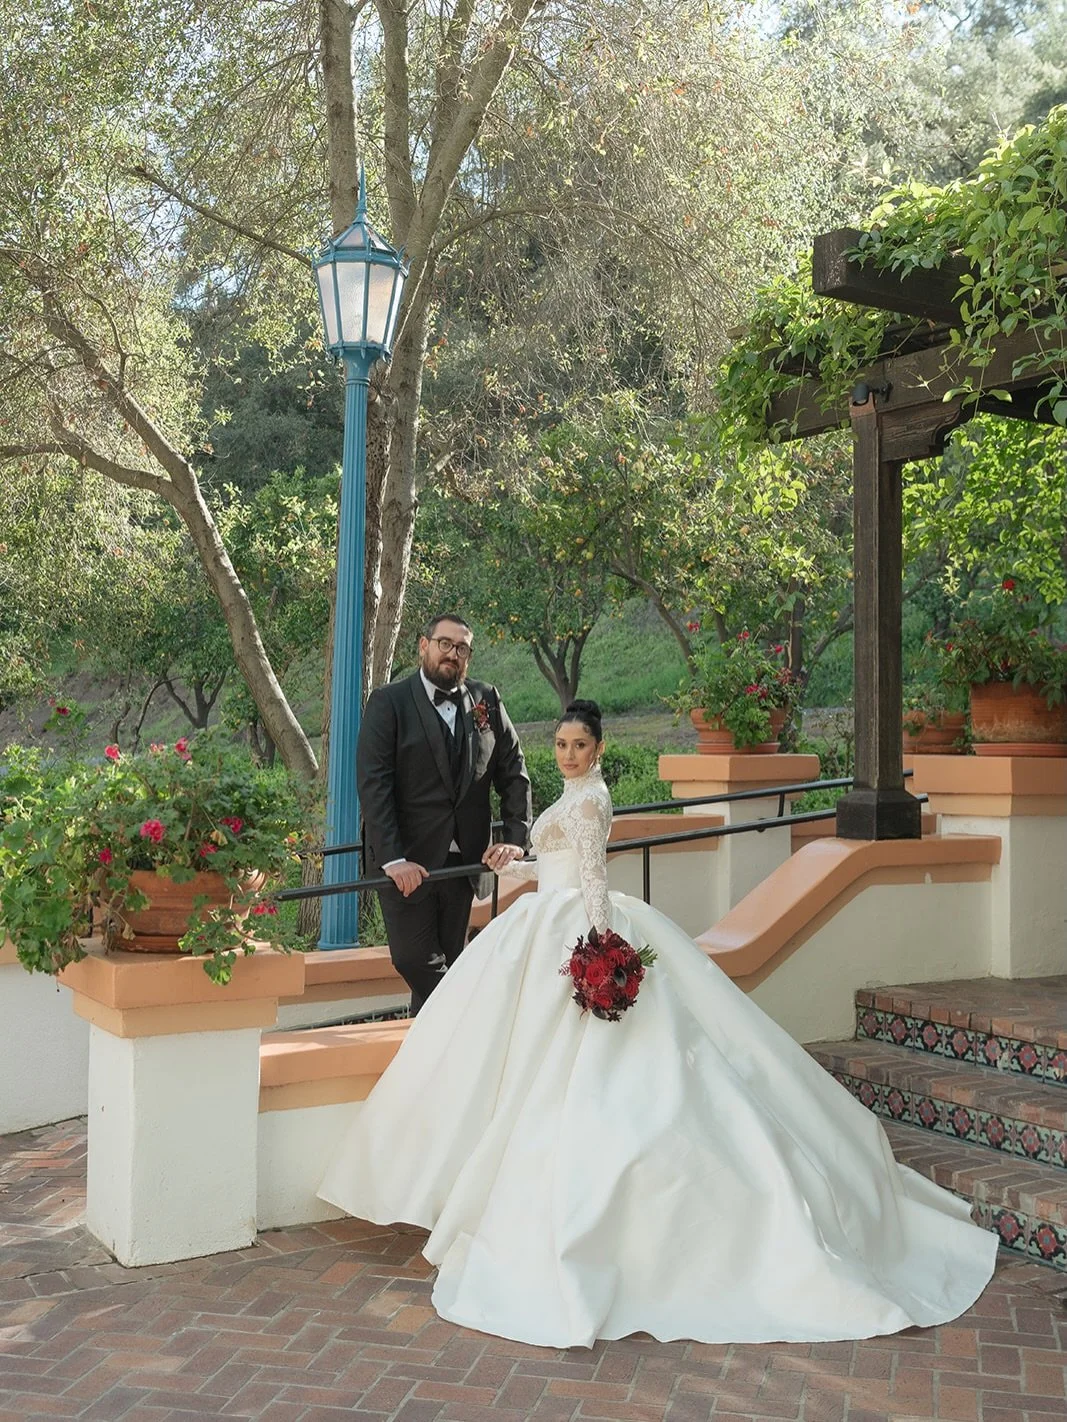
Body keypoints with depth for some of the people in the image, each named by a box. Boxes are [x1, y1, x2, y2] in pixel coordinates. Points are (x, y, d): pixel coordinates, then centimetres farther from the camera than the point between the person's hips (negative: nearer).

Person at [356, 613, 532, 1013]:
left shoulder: (487, 700, 7)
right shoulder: (389, 702, -4)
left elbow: (514, 771, 9)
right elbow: (372, 783, -12)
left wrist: (515, 838, -5)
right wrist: (392, 859, -20)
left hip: (462, 859, 3)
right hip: (406, 862, -3)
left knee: (446, 963, 10)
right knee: (414, 959, -4)